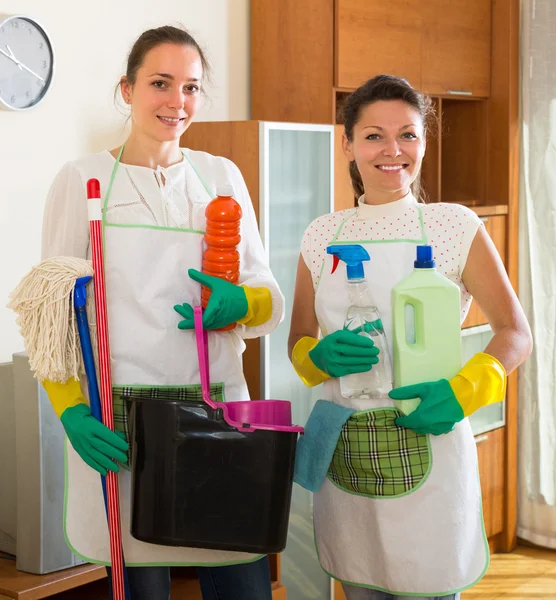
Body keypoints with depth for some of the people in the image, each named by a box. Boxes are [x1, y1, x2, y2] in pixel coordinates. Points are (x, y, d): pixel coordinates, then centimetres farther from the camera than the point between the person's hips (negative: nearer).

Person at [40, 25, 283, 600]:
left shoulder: (221, 175, 11)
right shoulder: (82, 178, 3)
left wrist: (241, 303, -11)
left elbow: (270, 299, 13)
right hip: (120, 417, -2)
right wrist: (72, 410, -12)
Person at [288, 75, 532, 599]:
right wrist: (320, 357, -11)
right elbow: (298, 344, 12)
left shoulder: (456, 226, -2)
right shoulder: (323, 236, 5)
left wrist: (465, 389, -17)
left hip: (426, 447, -2)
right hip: (342, 453, 3)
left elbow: (515, 333, 0)